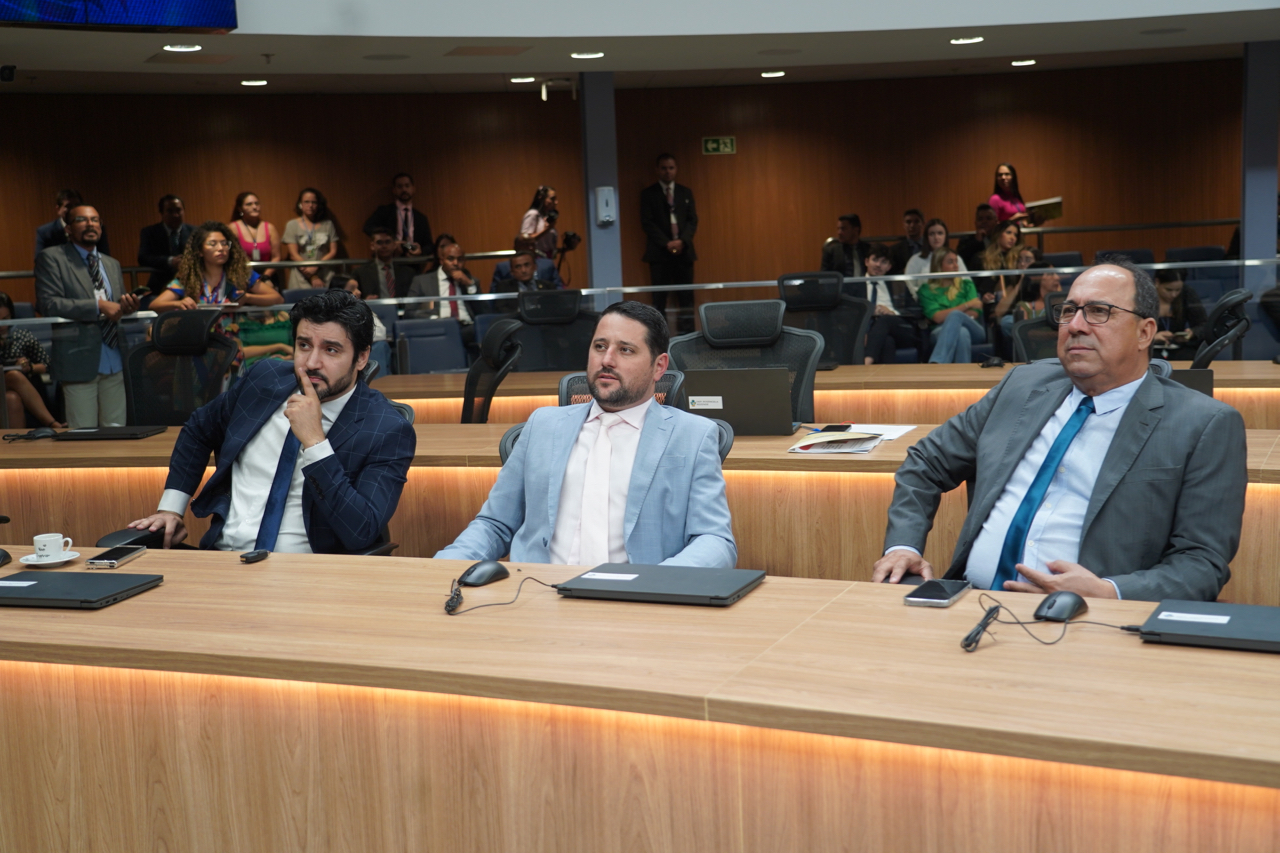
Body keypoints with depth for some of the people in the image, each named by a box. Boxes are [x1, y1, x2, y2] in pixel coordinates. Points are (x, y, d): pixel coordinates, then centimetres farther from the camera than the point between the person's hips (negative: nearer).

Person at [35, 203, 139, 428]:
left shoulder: (112, 264, 21)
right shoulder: (52, 258, 1)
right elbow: (48, 304, -10)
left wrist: (128, 307, -3)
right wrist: (98, 306, -17)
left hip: (114, 361, 5)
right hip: (79, 360, -5)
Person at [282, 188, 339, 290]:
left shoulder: (328, 224, 12)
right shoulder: (292, 225, 8)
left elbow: (333, 252, 6)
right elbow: (293, 255, 0)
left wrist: (315, 267, -11)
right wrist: (313, 277, -8)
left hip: (326, 278, 1)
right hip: (301, 280, -1)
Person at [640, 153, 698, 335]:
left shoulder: (686, 192, 14)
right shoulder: (648, 194, 5)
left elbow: (692, 220, 9)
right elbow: (647, 222, -3)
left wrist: (682, 241, -9)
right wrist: (666, 243, -13)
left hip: (683, 250, 3)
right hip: (659, 252, -3)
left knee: (686, 297, 0)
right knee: (659, 298, -4)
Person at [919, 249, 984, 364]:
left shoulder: (967, 285, 25)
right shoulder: (926, 290, 15)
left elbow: (975, 313, 9)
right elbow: (937, 317, -2)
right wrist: (967, 305, -5)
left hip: (973, 331, 2)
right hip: (941, 332, -1)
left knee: (955, 315, -35)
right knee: (961, 333, -39)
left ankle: (935, 363, -53)